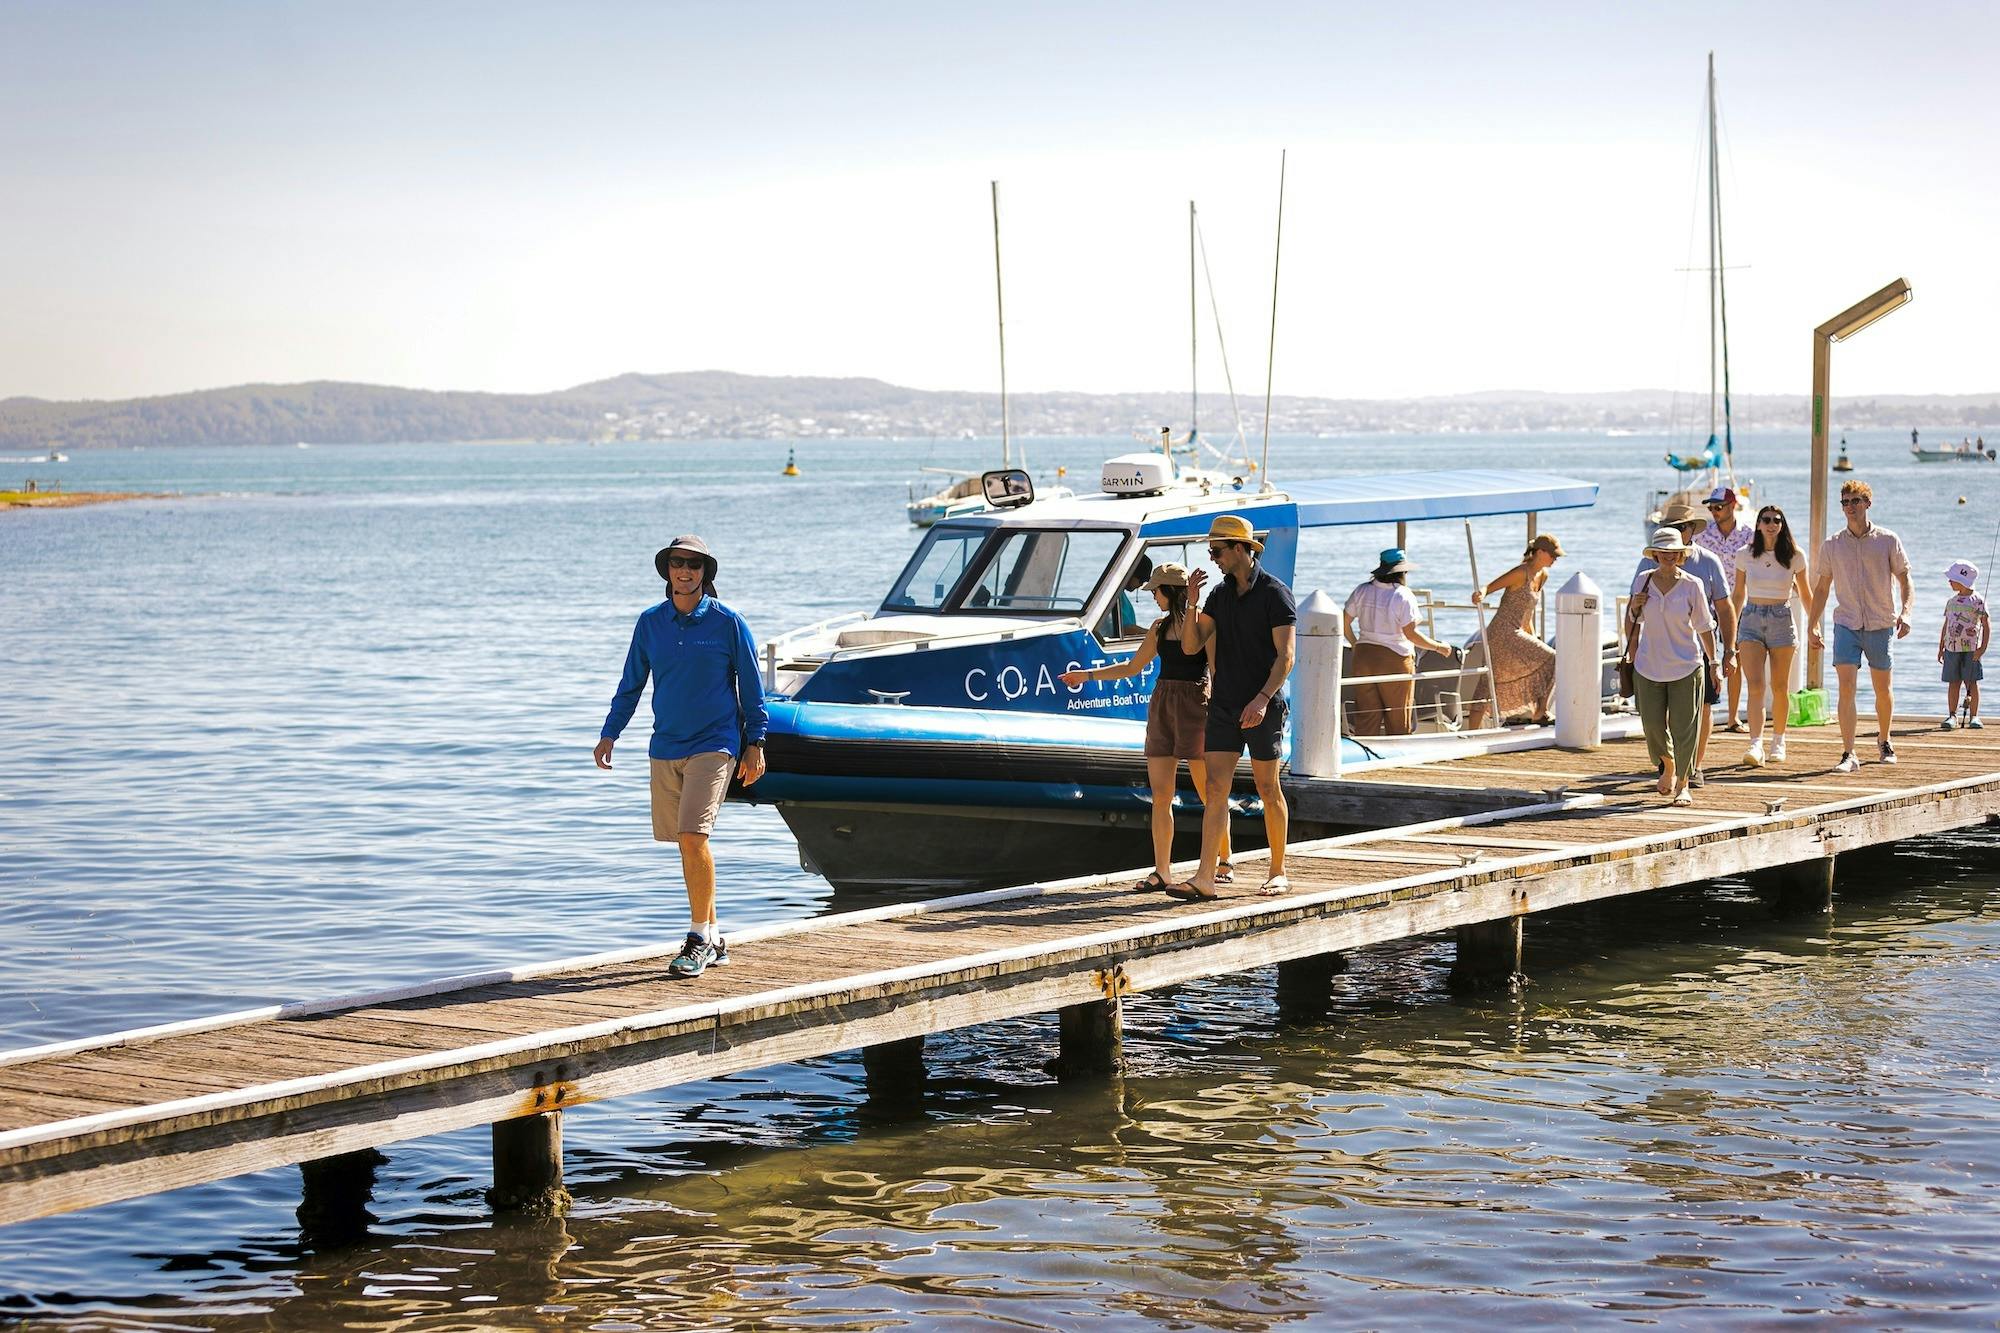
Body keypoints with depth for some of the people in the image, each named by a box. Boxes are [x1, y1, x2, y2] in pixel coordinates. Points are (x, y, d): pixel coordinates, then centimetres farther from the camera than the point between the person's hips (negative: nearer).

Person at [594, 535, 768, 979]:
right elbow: (631, 684, 14)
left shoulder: (728, 623, -3)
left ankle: (699, 938, -9)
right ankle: (713, 940, 18)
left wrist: (755, 744, 0)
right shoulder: (650, 622, 7)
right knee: (688, 844, 7)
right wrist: (609, 734, 5)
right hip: (665, 747, 4)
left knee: (693, 836, -17)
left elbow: (751, 687, 2)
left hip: (714, 746, -4)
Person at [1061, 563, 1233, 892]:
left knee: (1209, 793, 0)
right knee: (1160, 795, -1)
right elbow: (1132, 667, 22)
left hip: (1195, 705, -6)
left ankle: (1224, 864, 13)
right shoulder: (1161, 627, 14)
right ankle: (1162, 871, 0)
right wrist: (1087, 675, 22)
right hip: (1161, 704, 6)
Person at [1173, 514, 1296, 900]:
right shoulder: (1220, 594, 12)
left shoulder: (1275, 594, -8)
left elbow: (1285, 656, -14)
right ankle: (1205, 877, -8)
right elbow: (1190, 646, 9)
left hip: (1262, 709, -5)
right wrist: (1192, 603, -6)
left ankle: (1279, 872, 15)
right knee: (1215, 789, -3)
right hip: (1223, 705, 5)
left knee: (1268, 789, 3)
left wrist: (1262, 699, -25)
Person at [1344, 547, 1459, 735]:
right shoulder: (1403, 596, -13)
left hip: (1364, 656, 5)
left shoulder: (1363, 591, 2)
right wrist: (1438, 647, -5)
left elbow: (1345, 622, 7)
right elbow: (1411, 634, -16)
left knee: (1366, 717, 8)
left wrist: (1355, 644, 24)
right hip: (1395, 659, -5)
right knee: (1398, 721, 7)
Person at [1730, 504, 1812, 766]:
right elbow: (1737, 596, 12)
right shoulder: (1746, 556, 3)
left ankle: (1778, 742, 23)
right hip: (1751, 619, 0)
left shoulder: (1794, 556, 0)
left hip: (1781, 620, 0)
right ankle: (1756, 745, -22)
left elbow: (1805, 594, 11)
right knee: (1755, 686, -13)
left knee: (1780, 688, 7)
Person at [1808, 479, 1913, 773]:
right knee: (1847, 687, -13)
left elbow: (1904, 579, 3)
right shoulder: (1831, 545, 4)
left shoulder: (1888, 540, 0)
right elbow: (1821, 588, 12)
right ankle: (1848, 755, -16)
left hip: (1880, 626, 0)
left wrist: (1905, 612, -13)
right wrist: (1812, 626, 9)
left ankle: (1884, 741, 36)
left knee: (1882, 689, 11)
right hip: (1846, 624, 0)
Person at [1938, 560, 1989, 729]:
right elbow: (1946, 626, 19)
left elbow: (1986, 625, -6)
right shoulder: (1952, 601, 14)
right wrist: (1941, 648, 15)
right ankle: (1952, 715, 8)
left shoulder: (1977, 601, -4)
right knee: (1953, 682, 3)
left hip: (1970, 649, -5)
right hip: (1951, 648, 5)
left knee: (1971, 682, -1)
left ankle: (1974, 716, 5)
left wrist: (1983, 647, -14)